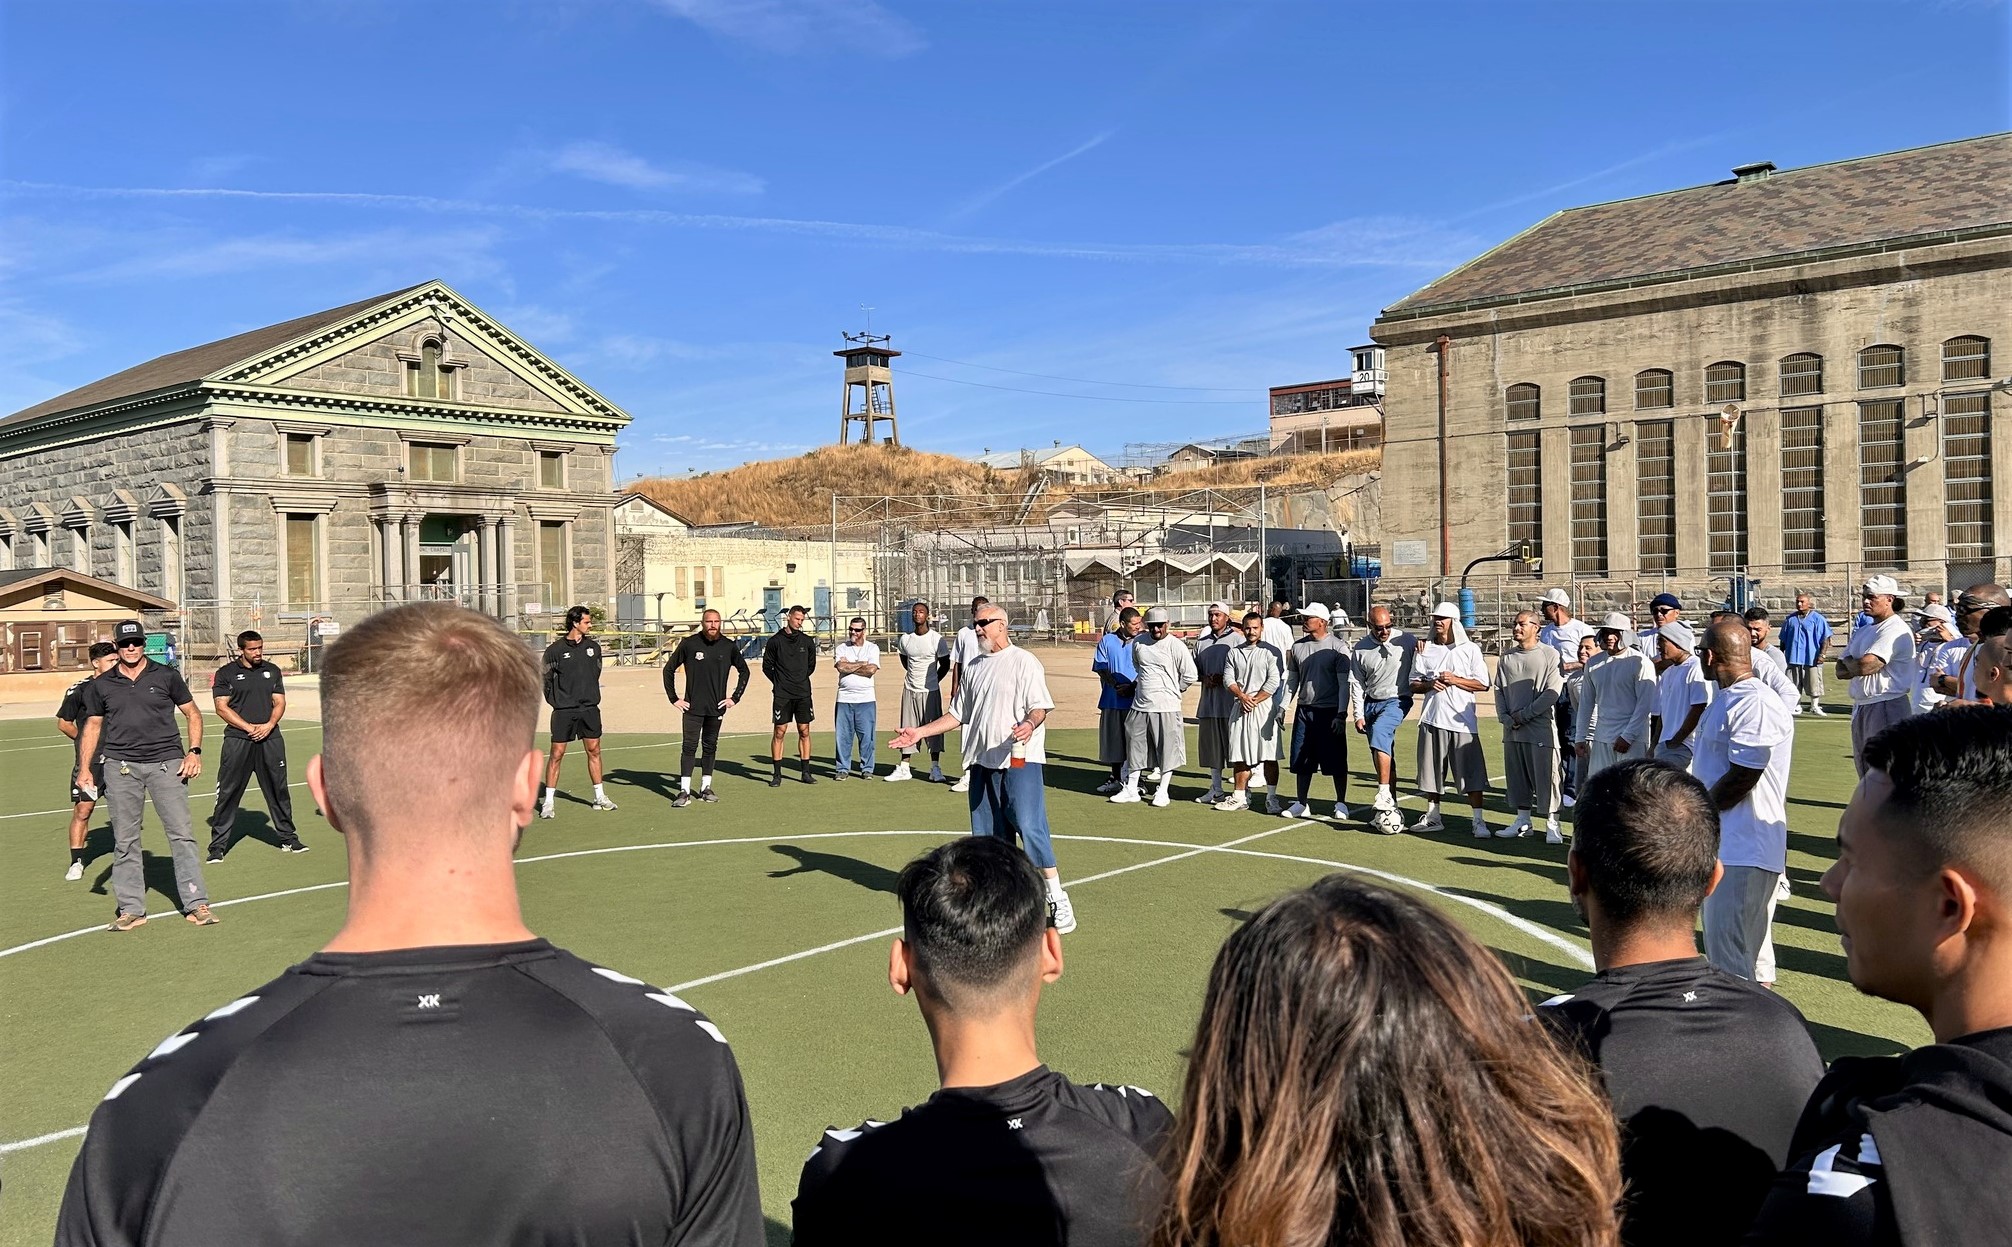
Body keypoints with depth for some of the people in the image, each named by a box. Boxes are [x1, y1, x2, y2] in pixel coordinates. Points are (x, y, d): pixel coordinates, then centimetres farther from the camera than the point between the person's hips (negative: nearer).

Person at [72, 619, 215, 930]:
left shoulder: (166, 676, 6)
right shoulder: (101, 685, 10)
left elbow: (192, 713, 10)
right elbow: (92, 726, 16)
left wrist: (194, 751, -2)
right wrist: (84, 767, 7)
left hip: (166, 763, -2)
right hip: (121, 767, 2)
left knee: (181, 834, -4)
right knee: (124, 840, 5)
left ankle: (196, 904, 0)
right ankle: (131, 909, 14)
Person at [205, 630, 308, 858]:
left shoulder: (272, 671, 13)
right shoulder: (225, 673, 2)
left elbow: (279, 702, 11)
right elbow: (221, 707, -4)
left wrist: (268, 725, -8)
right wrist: (249, 728, -13)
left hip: (270, 738, 3)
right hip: (237, 739, -3)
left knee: (278, 789, 8)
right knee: (227, 793, -3)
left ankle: (287, 837, 20)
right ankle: (218, 845, 5)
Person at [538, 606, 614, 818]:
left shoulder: (593, 646, 7)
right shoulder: (555, 650, -6)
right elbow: (545, 678, 1)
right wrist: (556, 701, 0)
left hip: (589, 708, 4)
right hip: (564, 711, -4)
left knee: (594, 751, 8)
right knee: (557, 754, -2)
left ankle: (600, 797, 18)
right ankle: (548, 802, 5)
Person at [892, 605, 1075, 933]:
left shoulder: (1024, 662, -2)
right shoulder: (973, 667, 17)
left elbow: (1040, 707, -9)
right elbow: (957, 714, 24)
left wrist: (1029, 724, -31)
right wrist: (920, 731, 16)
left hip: (1020, 759, -7)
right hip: (983, 761, 7)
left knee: (1030, 826, -14)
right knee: (987, 834, 8)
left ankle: (1058, 900, -8)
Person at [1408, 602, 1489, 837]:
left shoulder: (1470, 650, 3)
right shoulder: (1426, 651, 12)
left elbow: (1483, 684, -1)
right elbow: (1413, 684, 13)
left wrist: (1455, 680, -12)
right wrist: (1429, 685, -7)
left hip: (1463, 721, -3)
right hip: (1432, 719, 4)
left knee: (1472, 772, -6)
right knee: (1431, 770, 8)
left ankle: (1478, 821, -2)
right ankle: (1433, 817, 19)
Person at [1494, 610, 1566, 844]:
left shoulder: (1550, 655, -4)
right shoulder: (1507, 657, 12)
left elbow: (1552, 693, -10)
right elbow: (1499, 690, 13)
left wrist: (1523, 715, -11)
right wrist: (1506, 719, -1)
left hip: (1541, 727, -5)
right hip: (1512, 729, 5)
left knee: (1545, 776, -5)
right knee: (1516, 776, 10)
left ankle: (1551, 824, 1)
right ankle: (1523, 820, 20)